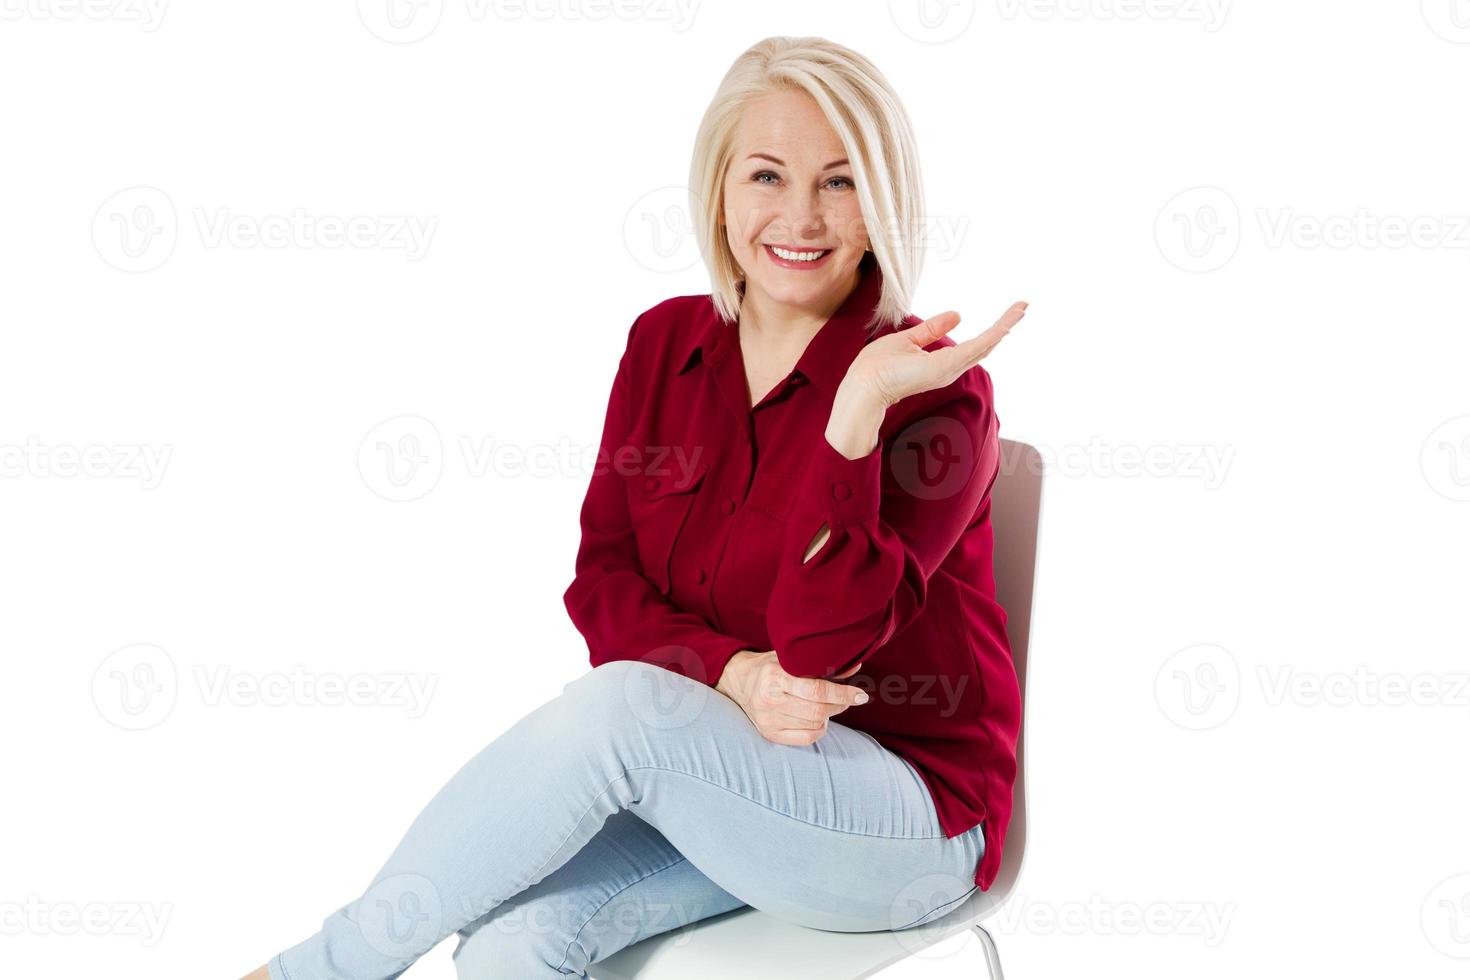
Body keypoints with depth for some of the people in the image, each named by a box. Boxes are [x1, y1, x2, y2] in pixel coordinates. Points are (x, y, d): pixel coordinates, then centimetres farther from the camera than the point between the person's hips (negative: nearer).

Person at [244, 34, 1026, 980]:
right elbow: (602, 578, 1)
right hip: (700, 781, 5)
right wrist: (730, 672, -19)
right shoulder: (666, 342, 4)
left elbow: (822, 643, -22)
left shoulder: (934, 390, -13)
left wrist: (859, 405, -32)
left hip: (906, 812, -4)